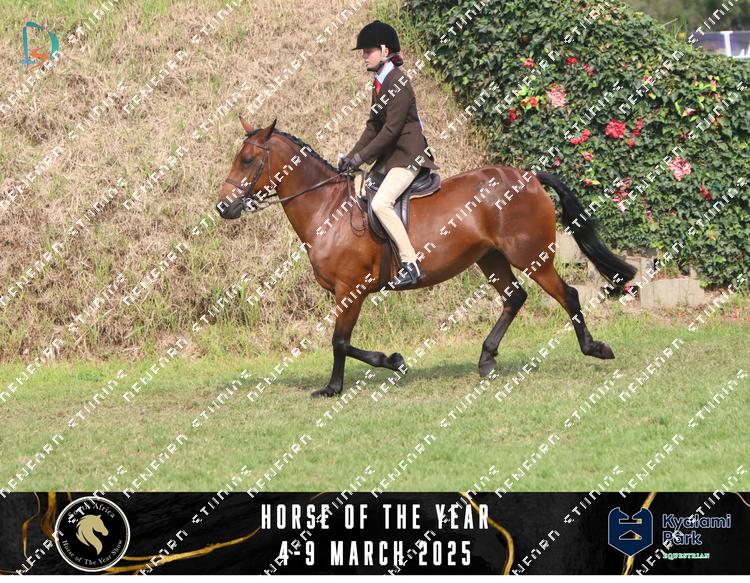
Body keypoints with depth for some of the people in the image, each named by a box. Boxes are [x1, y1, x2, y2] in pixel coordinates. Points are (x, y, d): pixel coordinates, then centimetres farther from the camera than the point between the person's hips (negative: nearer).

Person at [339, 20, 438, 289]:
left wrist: (361, 157, -18)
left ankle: (410, 264, -26)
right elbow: (373, 126, 15)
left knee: (381, 202, -26)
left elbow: (390, 130, -20)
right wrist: (352, 156, 5)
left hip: (408, 156, -11)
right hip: (389, 156, 11)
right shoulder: (379, 84, 12)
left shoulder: (398, 85, -17)